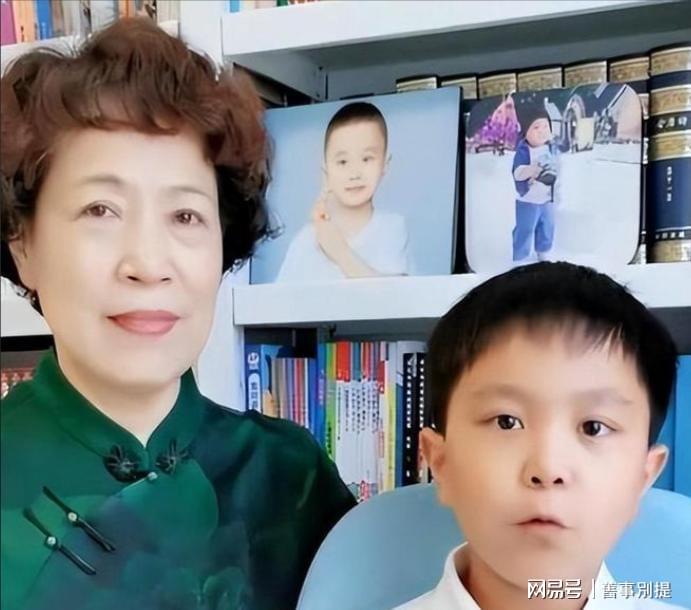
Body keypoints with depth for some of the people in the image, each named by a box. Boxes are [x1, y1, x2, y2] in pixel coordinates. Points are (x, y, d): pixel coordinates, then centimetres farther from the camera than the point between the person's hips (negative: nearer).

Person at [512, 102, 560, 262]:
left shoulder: (551, 148, -3)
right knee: (524, 231, 3)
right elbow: (517, 173, -32)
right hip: (527, 201, -6)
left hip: (547, 198, 6)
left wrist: (551, 174, -22)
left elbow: (556, 169, 1)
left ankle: (543, 254, 42)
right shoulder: (523, 151, -20)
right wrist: (534, 169, -46)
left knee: (547, 228, 20)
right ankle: (519, 260, 18)